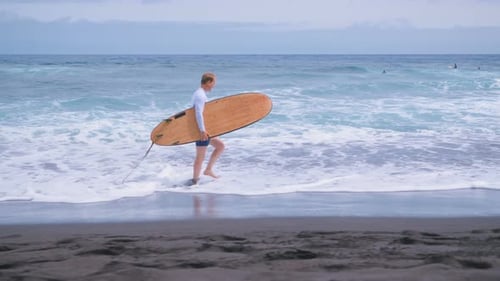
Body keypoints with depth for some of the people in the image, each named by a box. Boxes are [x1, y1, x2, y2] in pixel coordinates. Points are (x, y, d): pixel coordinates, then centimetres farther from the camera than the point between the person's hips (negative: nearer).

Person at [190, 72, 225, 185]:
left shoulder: (199, 93, 15)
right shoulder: (200, 95, -17)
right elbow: (198, 113, -25)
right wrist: (202, 131, -28)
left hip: (204, 130, 10)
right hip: (202, 130, -10)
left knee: (220, 146, 16)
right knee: (200, 158, -2)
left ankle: (208, 170, 18)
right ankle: (195, 181, 8)